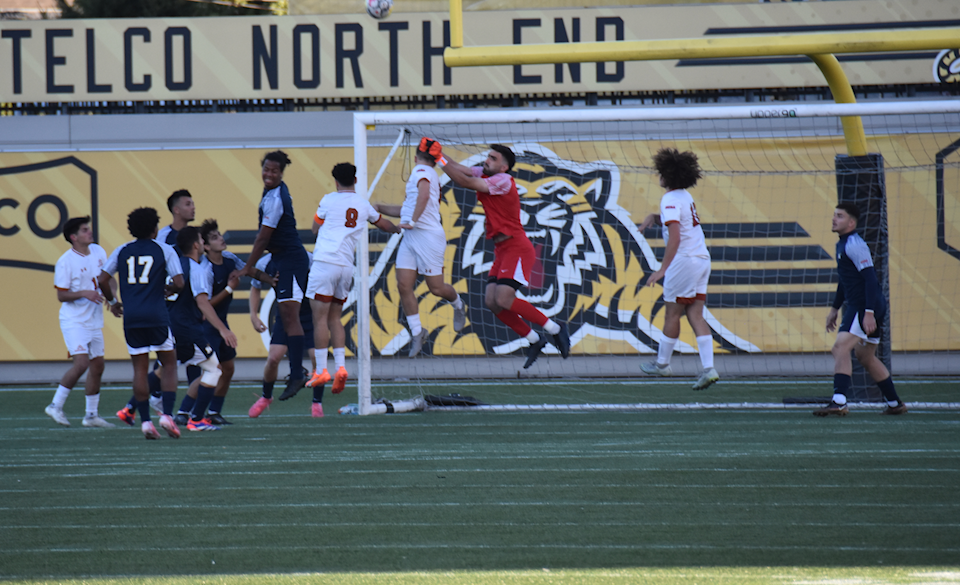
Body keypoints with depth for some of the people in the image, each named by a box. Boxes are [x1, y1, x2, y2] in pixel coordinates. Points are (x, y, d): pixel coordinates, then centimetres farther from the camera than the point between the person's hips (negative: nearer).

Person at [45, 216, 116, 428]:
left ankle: (92, 415, 18)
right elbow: (61, 295, -13)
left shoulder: (98, 252, 4)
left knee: (97, 366, 8)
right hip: (74, 321, -7)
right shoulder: (65, 262, -15)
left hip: (94, 321, 7)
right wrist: (84, 293, -26)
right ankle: (56, 406, -7)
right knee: (81, 363, -19)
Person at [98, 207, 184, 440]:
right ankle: (166, 414, -8)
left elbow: (103, 279, 6)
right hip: (157, 316, -3)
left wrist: (113, 302, 22)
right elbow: (179, 282, -7)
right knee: (169, 364, 9)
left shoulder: (122, 251, 9)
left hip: (131, 317, 3)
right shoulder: (164, 250, 1)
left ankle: (145, 421, 1)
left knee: (140, 369, 7)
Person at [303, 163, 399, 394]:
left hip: (325, 262, -5)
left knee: (320, 317, -4)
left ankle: (321, 370, -9)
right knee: (334, 317, 13)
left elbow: (315, 229, 12)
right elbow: (383, 223, 31)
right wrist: (397, 229, 52)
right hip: (347, 265, 5)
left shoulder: (329, 200, 0)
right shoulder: (363, 204, 12)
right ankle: (340, 366, 0)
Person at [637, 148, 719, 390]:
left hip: (684, 260, -9)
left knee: (672, 314, 6)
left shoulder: (670, 200, -14)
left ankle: (662, 363, 18)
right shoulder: (686, 196, 14)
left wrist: (663, 268, -25)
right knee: (695, 315, 3)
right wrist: (654, 217, 17)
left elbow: (675, 237, -24)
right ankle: (708, 368, -8)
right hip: (702, 259, 9)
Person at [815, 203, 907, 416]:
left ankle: (839, 403, -28)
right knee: (866, 357, 19)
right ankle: (895, 404, 28)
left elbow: (870, 279, -22)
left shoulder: (855, 245, -15)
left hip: (865, 308, -11)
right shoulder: (842, 245, 17)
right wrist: (835, 309, 31)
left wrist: (869, 313, -28)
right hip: (857, 307, 11)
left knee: (840, 348, -19)